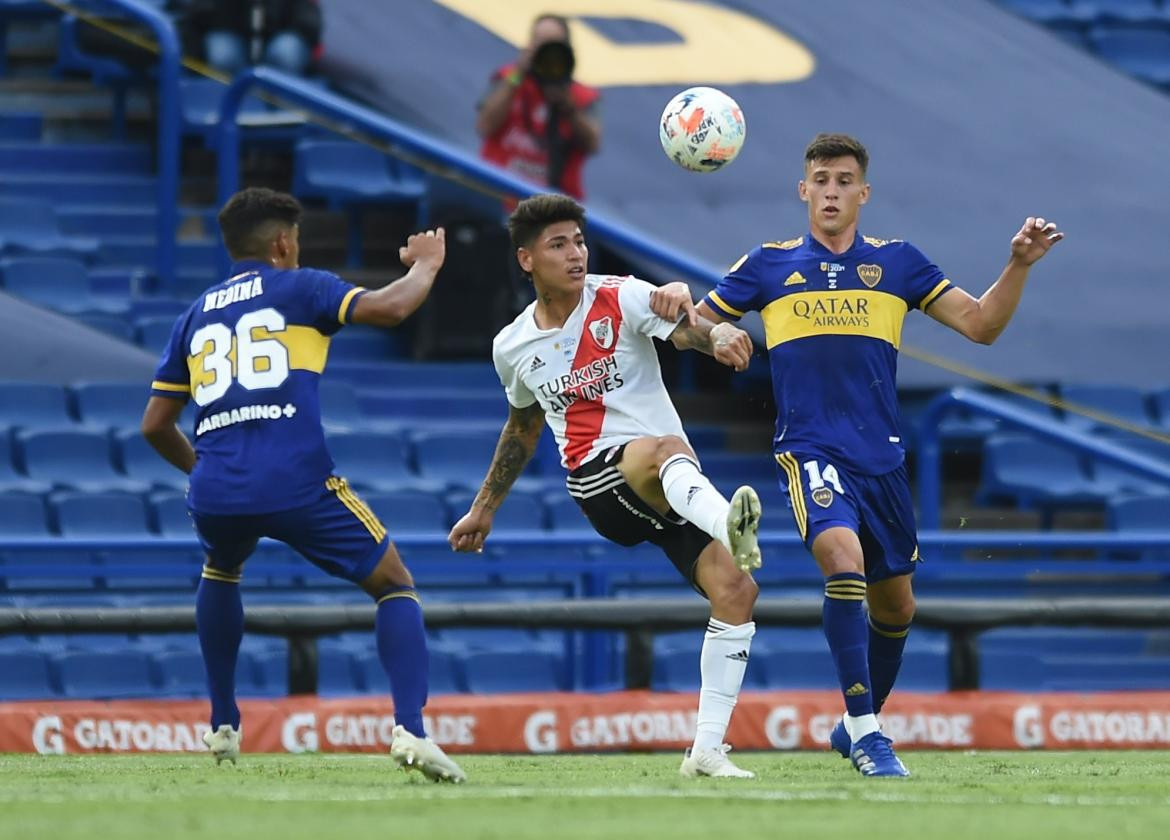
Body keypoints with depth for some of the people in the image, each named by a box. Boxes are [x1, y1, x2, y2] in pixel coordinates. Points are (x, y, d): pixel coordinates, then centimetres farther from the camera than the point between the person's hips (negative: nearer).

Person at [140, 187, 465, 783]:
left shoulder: (196, 315, 22)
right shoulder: (298, 289, 9)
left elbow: (155, 424, 24)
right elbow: (390, 308, -6)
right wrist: (424, 265, 14)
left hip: (215, 492, 5)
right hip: (297, 484, -4)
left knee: (221, 573, 38)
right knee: (395, 586, 9)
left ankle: (223, 727, 35)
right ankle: (409, 728, -13)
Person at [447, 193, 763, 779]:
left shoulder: (622, 300, 1)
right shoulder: (513, 347, 10)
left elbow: (685, 329, -19)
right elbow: (523, 424, 29)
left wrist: (718, 337, -43)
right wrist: (485, 507, 35)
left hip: (675, 484, 1)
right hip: (598, 477, -1)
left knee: (735, 590, -15)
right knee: (666, 450, -37)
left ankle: (707, 751, -7)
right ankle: (729, 527, -72)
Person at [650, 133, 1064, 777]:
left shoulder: (896, 262, 9)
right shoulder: (769, 265, 7)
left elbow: (980, 324, 5)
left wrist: (1019, 264, -9)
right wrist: (677, 299, -10)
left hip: (882, 457, 3)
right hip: (810, 451, -3)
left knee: (894, 607, 11)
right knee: (844, 556, -28)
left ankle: (859, 726, 34)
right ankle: (864, 730, -24)